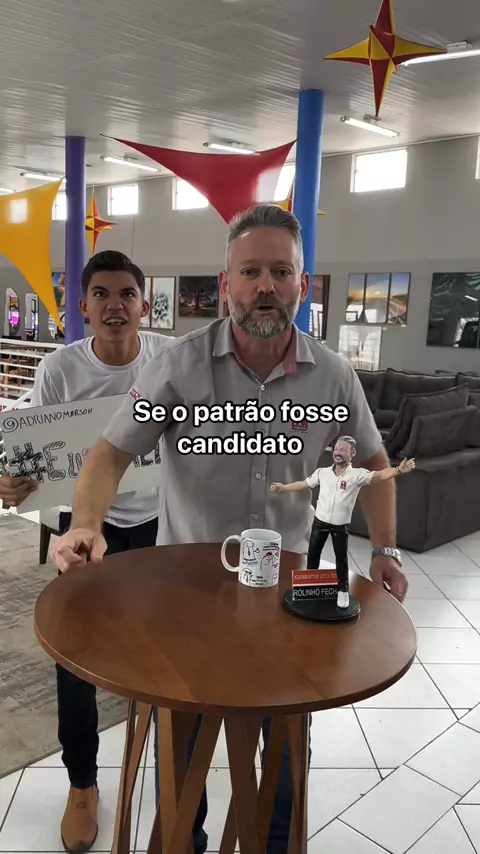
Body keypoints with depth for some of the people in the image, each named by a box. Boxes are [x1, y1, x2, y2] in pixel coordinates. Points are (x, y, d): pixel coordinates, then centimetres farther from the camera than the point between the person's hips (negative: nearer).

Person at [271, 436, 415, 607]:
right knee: (313, 554, 14)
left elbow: (379, 475, -30)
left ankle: (343, 591, 24)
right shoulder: (322, 472, -4)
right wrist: (282, 487, 15)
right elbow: (303, 484, 10)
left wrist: (398, 470, -47)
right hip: (320, 522, 3)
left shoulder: (357, 475, -15)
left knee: (341, 558, 7)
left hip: (341, 526, -3)